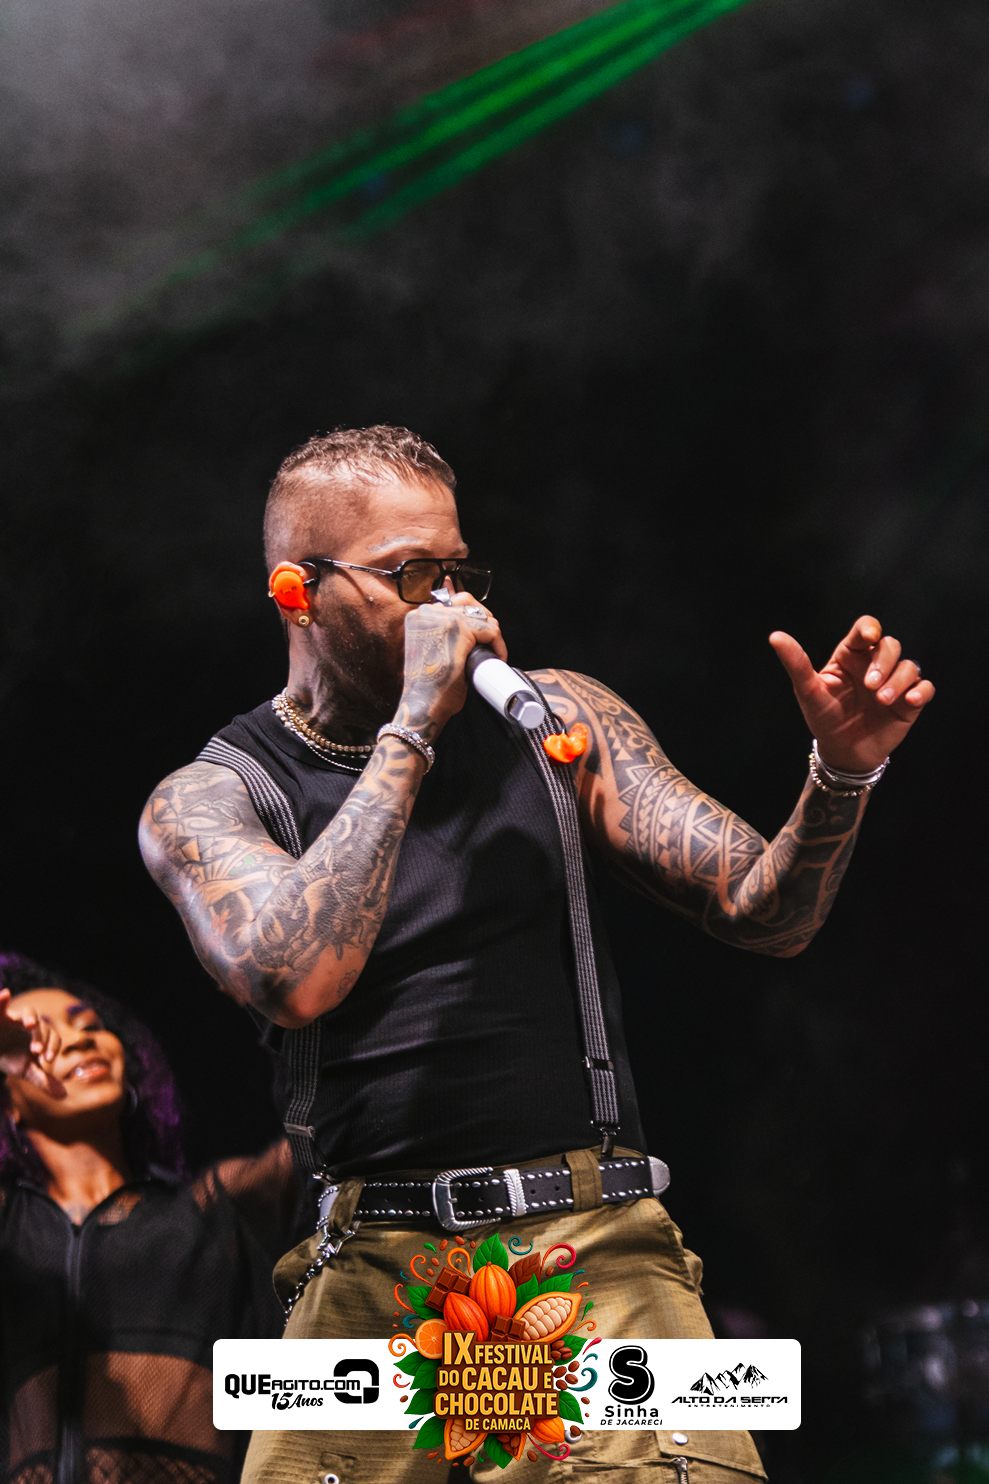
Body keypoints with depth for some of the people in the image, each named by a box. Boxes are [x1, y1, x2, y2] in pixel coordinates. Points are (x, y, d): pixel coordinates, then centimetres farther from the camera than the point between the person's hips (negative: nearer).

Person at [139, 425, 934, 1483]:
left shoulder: (555, 718, 11)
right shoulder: (206, 800, 3)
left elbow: (764, 914, 9)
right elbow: (295, 981, -18)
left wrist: (840, 775, -12)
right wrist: (412, 728, -14)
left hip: (601, 1249, 1)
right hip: (375, 1274, -1)